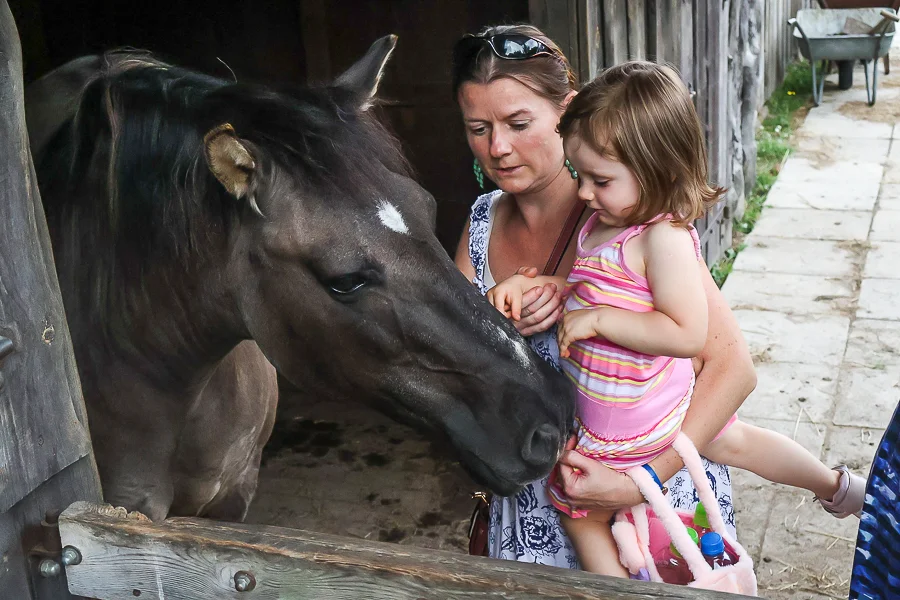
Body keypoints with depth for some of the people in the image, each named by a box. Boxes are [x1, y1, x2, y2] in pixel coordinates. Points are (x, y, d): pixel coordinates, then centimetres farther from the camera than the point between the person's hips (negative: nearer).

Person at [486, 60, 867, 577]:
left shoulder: (664, 238, -29)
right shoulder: (602, 222, -2)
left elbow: (688, 335, -32)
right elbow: (592, 287, 11)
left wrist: (598, 318, -30)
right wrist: (531, 282, -6)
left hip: (624, 424, -10)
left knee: (577, 510, 8)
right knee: (731, 440, 30)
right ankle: (839, 487, 51)